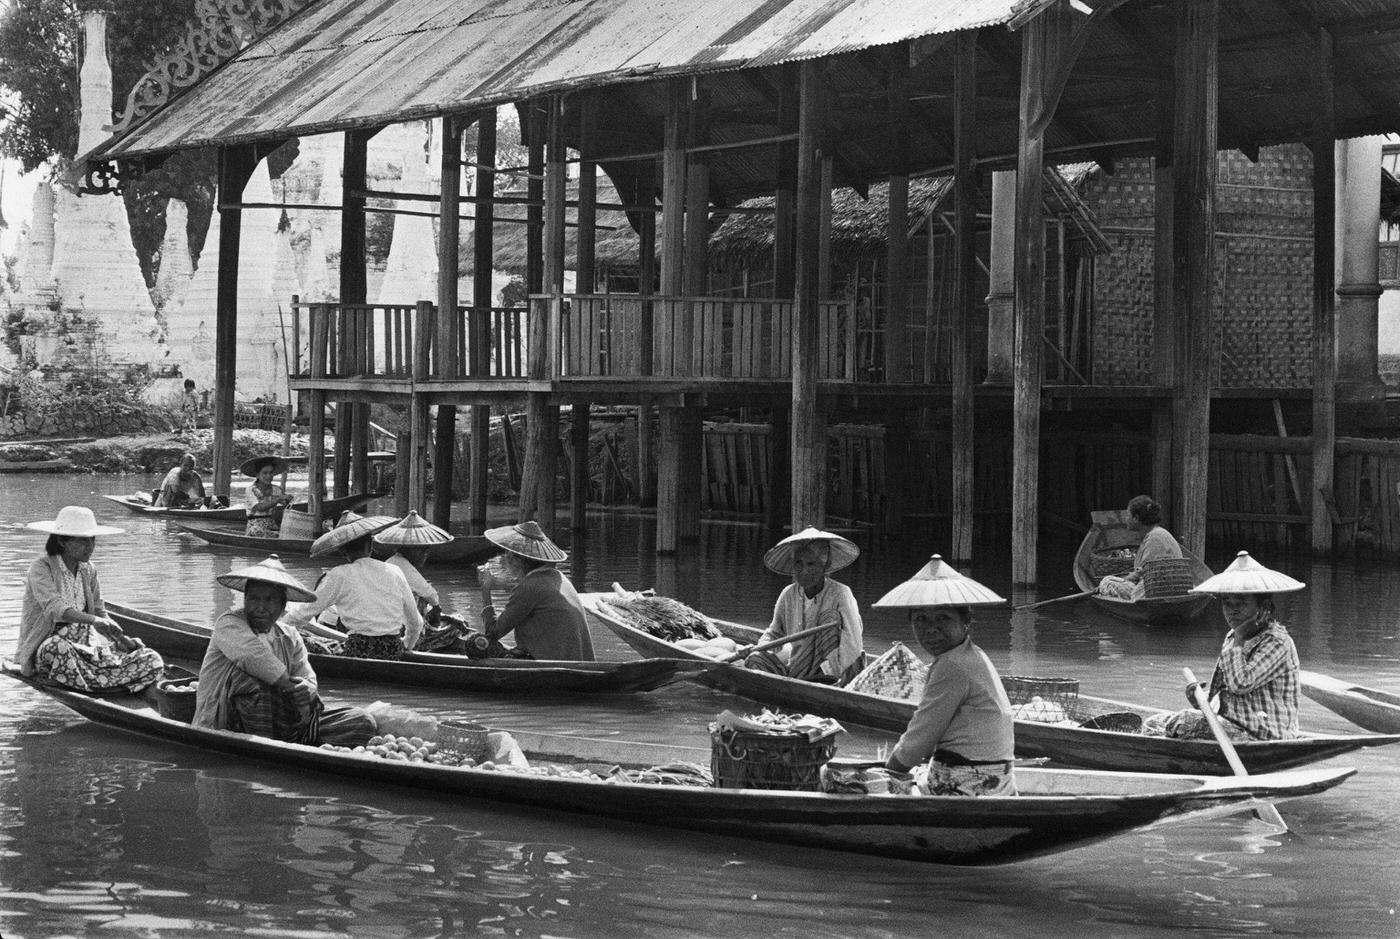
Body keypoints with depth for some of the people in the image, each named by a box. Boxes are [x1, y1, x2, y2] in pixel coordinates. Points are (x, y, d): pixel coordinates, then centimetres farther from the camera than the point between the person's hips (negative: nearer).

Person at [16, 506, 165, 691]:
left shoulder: (88, 570, 10)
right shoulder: (42, 568, -10)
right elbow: (53, 608, -27)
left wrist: (122, 639, -6)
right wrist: (94, 620, -42)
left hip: (84, 646, 6)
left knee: (153, 661, -14)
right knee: (58, 647, -45)